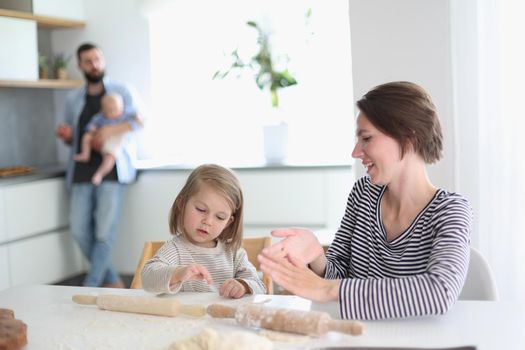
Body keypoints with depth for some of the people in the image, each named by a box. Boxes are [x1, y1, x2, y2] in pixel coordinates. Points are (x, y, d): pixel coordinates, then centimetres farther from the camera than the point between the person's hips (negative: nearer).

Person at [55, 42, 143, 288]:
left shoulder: (121, 92, 8)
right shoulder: (72, 99, 16)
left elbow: (140, 121, -3)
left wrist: (112, 130, -18)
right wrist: (65, 135, -1)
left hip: (111, 169, -4)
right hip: (82, 171, 4)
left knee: (105, 232, -11)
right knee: (79, 230, -2)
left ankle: (89, 288, 0)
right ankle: (112, 281, 13)